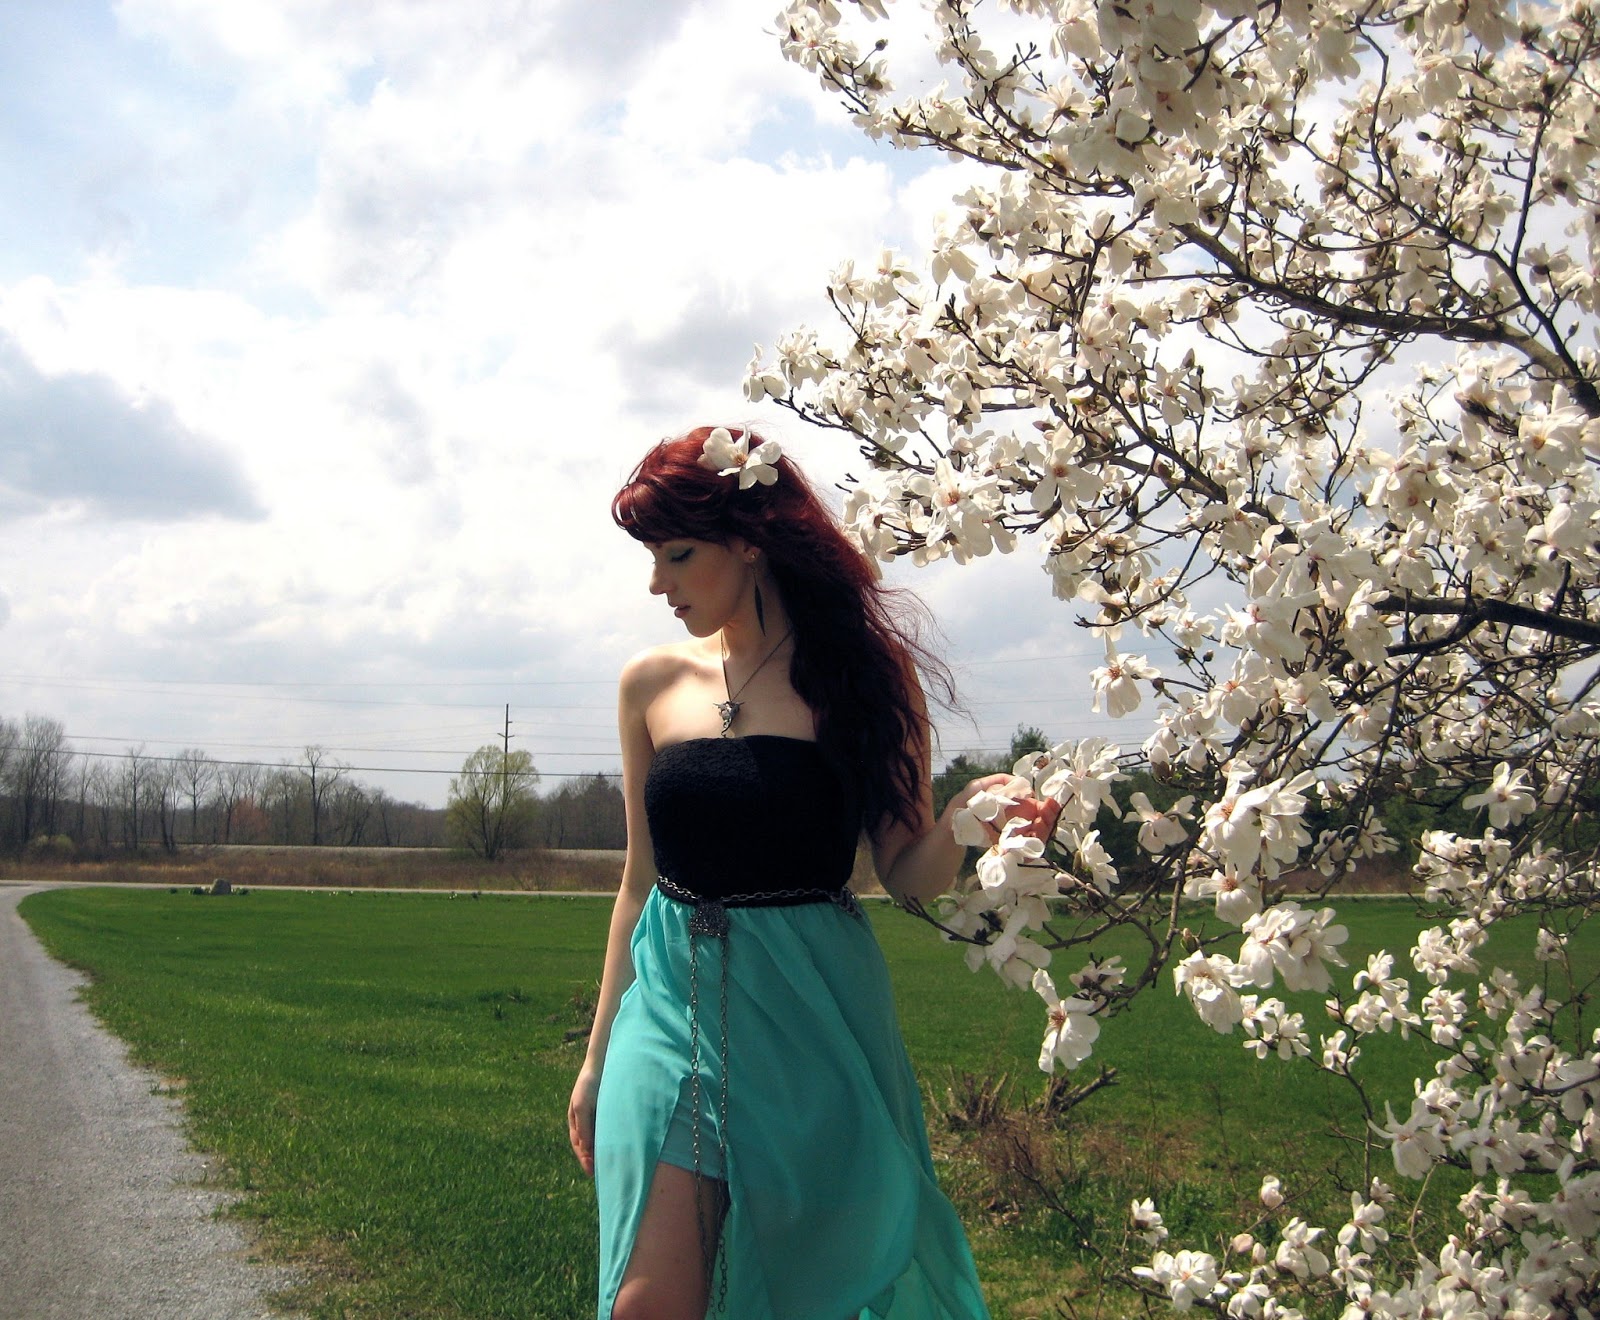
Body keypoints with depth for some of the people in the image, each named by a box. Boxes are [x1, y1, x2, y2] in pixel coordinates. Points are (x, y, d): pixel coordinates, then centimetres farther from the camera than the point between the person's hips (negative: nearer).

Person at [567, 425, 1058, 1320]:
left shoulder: (864, 676, -2)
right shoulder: (653, 685, 6)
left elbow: (908, 875, 0)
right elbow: (641, 879, 12)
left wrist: (961, 819, -23)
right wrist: (599, 1056, 15)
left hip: (809, 1020, -2)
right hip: (675, 1006, 2)